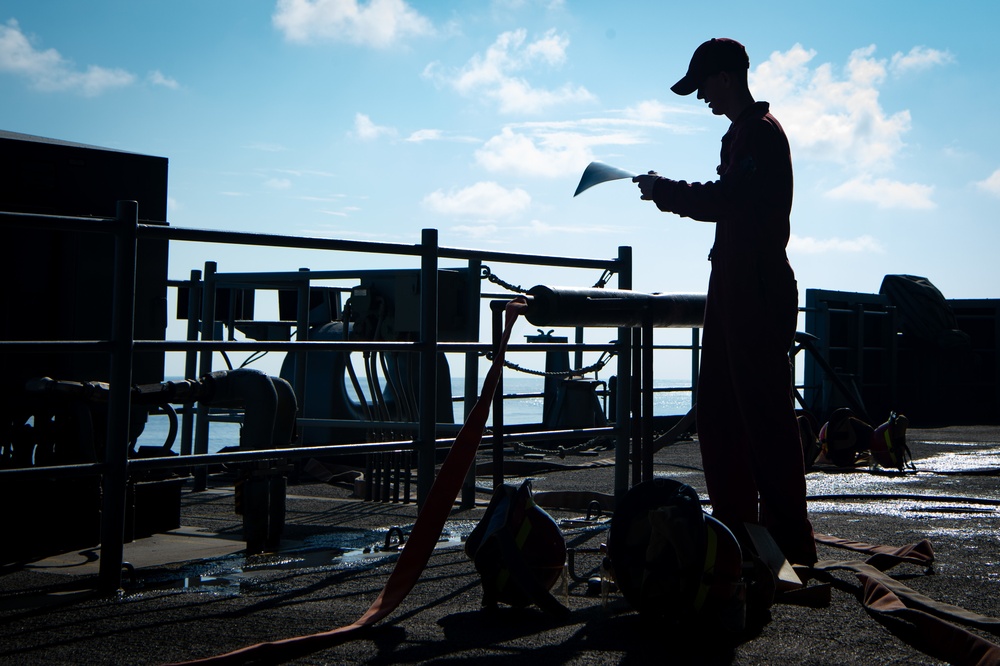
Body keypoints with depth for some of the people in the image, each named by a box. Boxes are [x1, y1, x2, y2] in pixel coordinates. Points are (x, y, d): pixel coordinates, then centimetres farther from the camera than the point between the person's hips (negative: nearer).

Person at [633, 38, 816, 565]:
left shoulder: (761, 132, -11)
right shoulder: (742, 133, 20)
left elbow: (725, 200, -20)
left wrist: (666, 192, -9)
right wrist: (671, 192, 13)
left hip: (758, 289, -11)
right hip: (734, 286, 11)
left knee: (765, 413, -10)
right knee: (718, 409, 13)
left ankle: (790, 543, -6)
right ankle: (735, 526, 20)